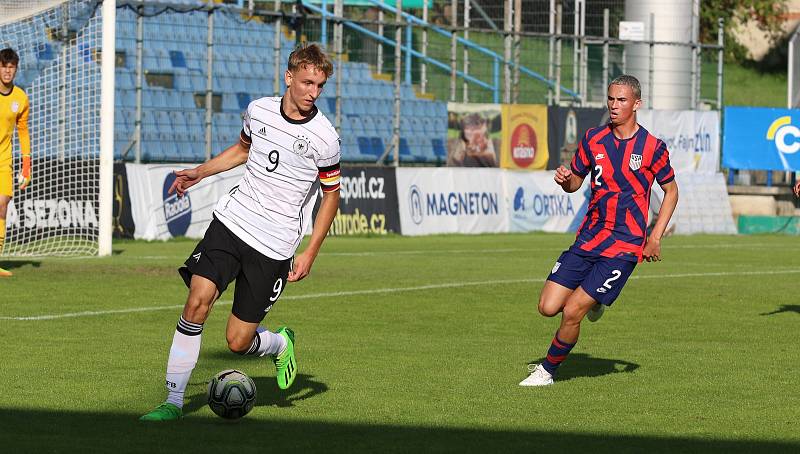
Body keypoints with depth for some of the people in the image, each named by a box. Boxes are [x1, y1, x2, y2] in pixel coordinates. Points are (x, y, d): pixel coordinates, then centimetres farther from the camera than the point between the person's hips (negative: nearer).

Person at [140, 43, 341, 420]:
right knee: (197, 302, -16)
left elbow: (331, 195, 3)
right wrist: (199, 173, 16)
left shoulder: (324, 138, -10)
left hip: (274, 246, -3)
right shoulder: (259, 110, 2)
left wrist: (310, 254, -2)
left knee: (238, 342, -4)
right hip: (232, 219, 3)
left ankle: (280, 344, 32)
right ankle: (174, 401, -7)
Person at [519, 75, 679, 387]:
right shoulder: (593, 139, 4)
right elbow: (575, 183, 16)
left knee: (571, 312, -12)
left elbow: (671, 190, 5)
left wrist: (655, 237, -4)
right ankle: (595, 300, 27)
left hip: (624, 246, -5)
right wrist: (565, 179, -10)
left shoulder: (652, 147, -7)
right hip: (589, 236, 5)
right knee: (548, 307, -3)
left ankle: (548, 370, 10)